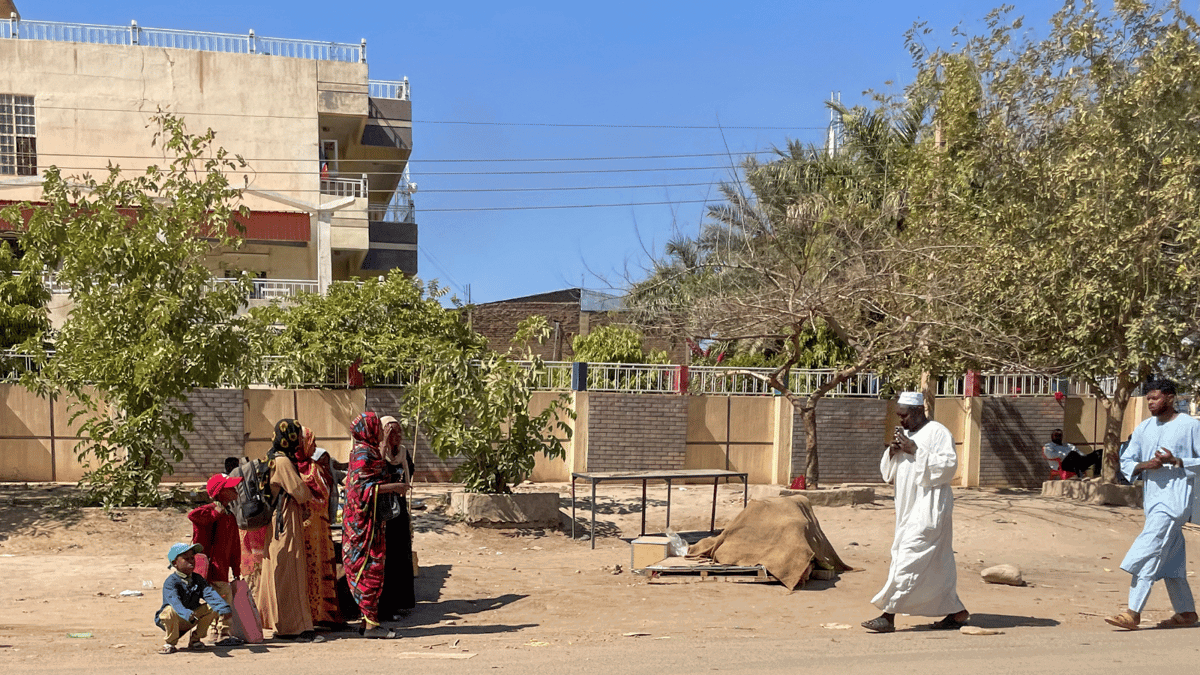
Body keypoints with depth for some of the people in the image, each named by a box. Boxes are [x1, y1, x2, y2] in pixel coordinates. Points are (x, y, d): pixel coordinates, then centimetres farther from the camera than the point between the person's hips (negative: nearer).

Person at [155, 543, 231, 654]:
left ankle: (195, 639, 4)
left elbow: (210, 594, -16)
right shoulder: (170, 582, -19)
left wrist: (223, 608, -36)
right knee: (171, 610, -36)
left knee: (212, 608, -12)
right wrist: (187, 614, -57)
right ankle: (171, 643, -13)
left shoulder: (198, 579, -1)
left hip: (189, 622, 5)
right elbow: (175, 601, -38)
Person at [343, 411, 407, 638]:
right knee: (370, 569, -6)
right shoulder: (362, 453, -14)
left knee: (371, 569, 11)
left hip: (374, 520, 10)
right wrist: (393, 487, -18)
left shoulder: (370, 450, 16)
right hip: (365, 520, -10)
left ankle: (368, 619, 17)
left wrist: (393, 488, 14)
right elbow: (361, 487, -21)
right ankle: (371, 624, -2)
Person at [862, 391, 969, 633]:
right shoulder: (907, 435, 17)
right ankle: (957, 612, 22)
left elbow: (948, 465, -18)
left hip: (929, 507, -9)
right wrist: (892, 452, -3)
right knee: (936, 565, 13)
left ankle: (888, 615, -11)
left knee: (908, 560, -11)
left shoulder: (938, 433, -8)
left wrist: (915, 451, -21)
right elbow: (889, 473, 18)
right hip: (910, 509, 9)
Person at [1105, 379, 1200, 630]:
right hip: (1151, 498, 7)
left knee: (1147, 550, -15)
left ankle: (1133, 612, -16)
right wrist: (1146, 465, -7)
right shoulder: (1143, 429, 14)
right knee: (1170, 557, 13)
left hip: (1175, 498, -7)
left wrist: (1175, 461, -17)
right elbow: (1126, 462, 13)